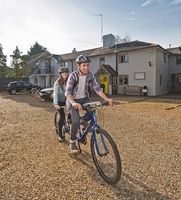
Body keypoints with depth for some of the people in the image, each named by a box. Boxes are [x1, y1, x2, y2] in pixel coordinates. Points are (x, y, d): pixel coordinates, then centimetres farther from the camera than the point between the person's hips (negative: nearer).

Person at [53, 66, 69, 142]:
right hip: (59, 101, -5)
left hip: (65, 100, 5)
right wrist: (56, 104, -38)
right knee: (62, 116, -16)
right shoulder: (58, 83, -15)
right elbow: (56, 93, -25)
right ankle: (60, 135, -2)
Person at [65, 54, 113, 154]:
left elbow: (97, 88, -14)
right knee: (76, 121, -22)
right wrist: (73, 103, -46)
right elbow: (68, 92, -27)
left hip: (84, 99, 4)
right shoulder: (73, 76, -19)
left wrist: (107, 99, -28)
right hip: (73, 100, -4)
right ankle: (72, 143, 1)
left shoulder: (90, 75, -8)